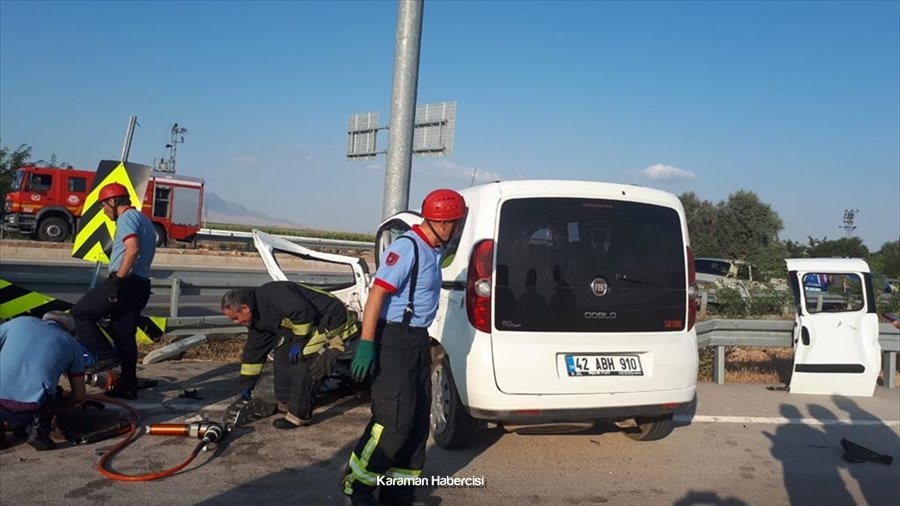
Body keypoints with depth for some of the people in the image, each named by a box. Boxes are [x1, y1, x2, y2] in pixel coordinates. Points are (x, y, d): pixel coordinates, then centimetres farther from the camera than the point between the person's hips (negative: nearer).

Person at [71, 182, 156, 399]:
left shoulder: (127, 217, -7)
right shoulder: (144, 220, 24)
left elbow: (133, 249, -22)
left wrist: (118, 280, -23)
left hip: (126, 282, -9)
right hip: (140, 285, 10)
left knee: (80, 313, 3)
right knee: (124, 335, 12)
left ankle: (104, 357, -3)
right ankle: (127, 386, 14)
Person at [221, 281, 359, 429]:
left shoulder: (270, 294, -25)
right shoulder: (258, 317, 7)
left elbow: (303, 312, -33)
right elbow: (253, 351, 16)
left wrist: (298, 342, -21)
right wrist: (246, 385, 18)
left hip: (331, 320, -10)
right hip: (312, 325, 10)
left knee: (302, 363, -15)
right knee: (283, 355, 8)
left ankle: (300, 415, -3)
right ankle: (285, 403, 24)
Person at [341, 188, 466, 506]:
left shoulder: (432, 251, 11)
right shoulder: (406, 248, -17)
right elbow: (377, 294, -22)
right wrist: (366, 344, -25)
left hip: (419, 339, 9)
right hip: (394, 339, -9)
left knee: (418, 420, 11)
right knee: (395, 419, -8)